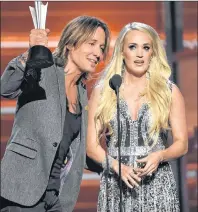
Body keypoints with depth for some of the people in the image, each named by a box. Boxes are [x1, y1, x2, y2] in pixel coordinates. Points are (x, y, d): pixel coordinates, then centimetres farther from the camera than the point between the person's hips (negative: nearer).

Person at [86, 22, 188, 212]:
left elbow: (181, 143, 5)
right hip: (116, 186, 0)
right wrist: (116, 166, -15)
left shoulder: (169, 92, 3)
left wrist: (159, 156, -14)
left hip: (157, 185, 0)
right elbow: (92, 145, 2)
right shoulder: (102, 91, 3)